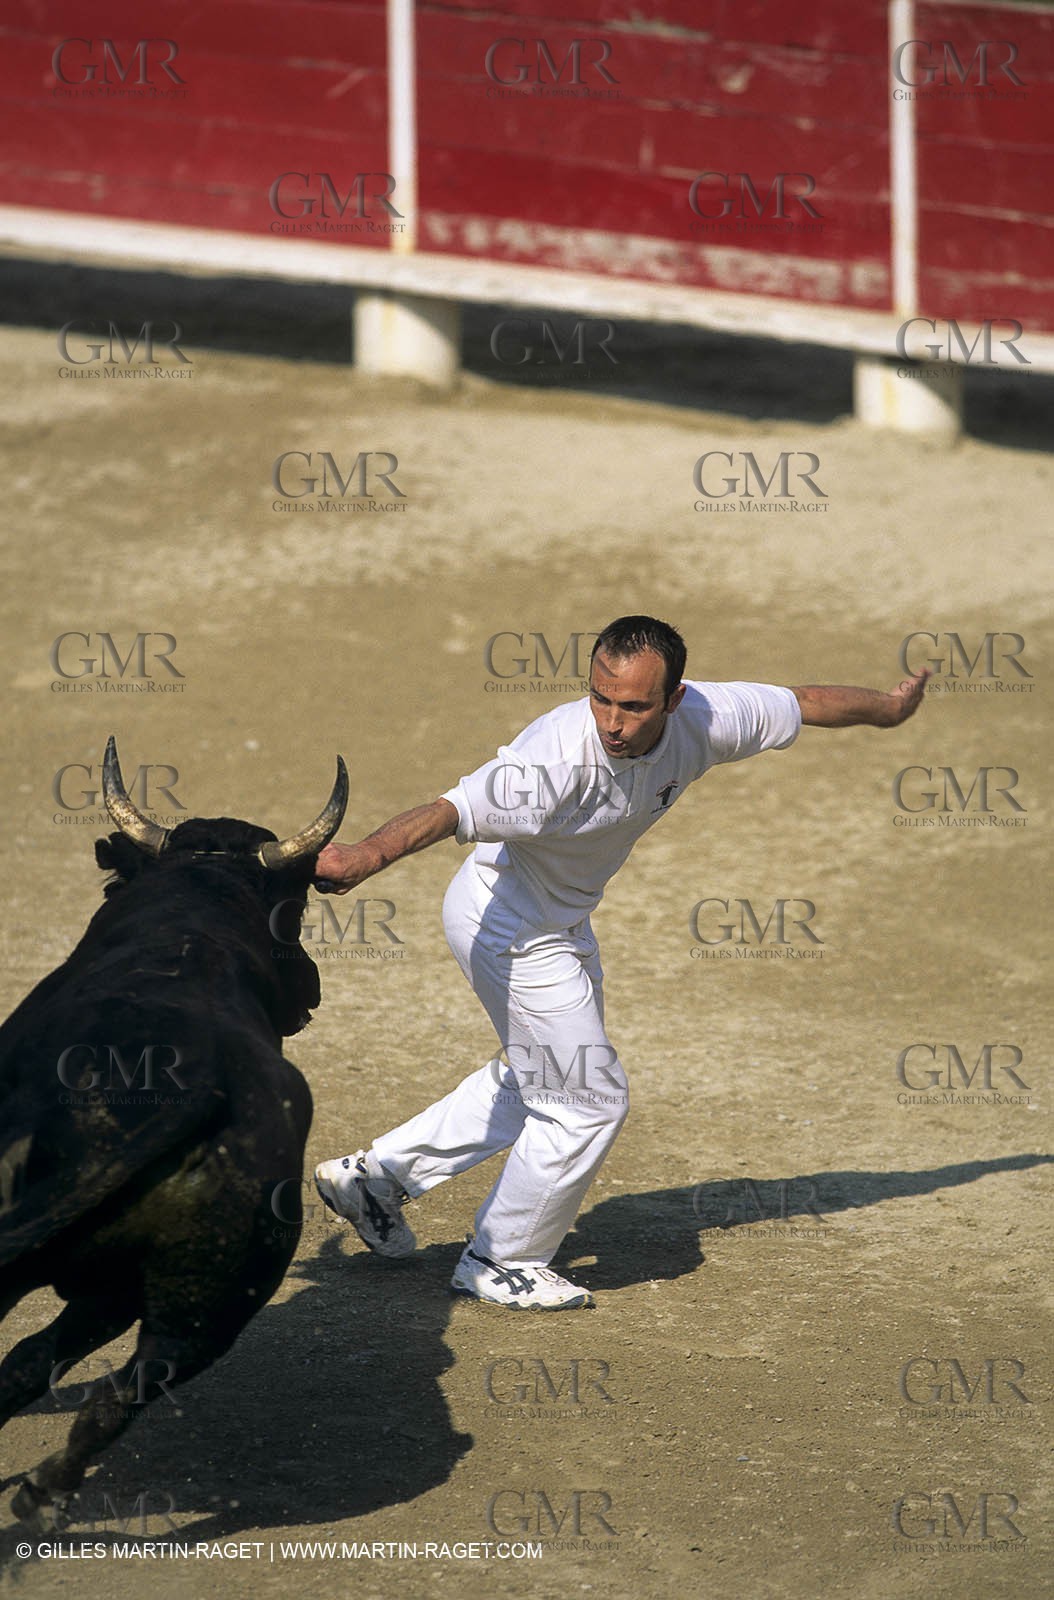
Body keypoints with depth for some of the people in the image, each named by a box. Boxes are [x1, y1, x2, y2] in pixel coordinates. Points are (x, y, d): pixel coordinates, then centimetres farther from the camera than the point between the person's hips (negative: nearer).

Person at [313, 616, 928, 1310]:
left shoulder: (702, 720, -20)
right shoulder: (559, 758, -39)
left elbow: (804, 703, -2)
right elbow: (454, 810, -53)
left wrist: (889, 707, 15)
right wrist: (369, 854, -71)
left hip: (564, 922, 8)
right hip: (510, 927, -8)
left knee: (538, 1079, 26)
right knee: (589, 1101, 0)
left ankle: (380, 1174, 37)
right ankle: (502, 1263, 20)